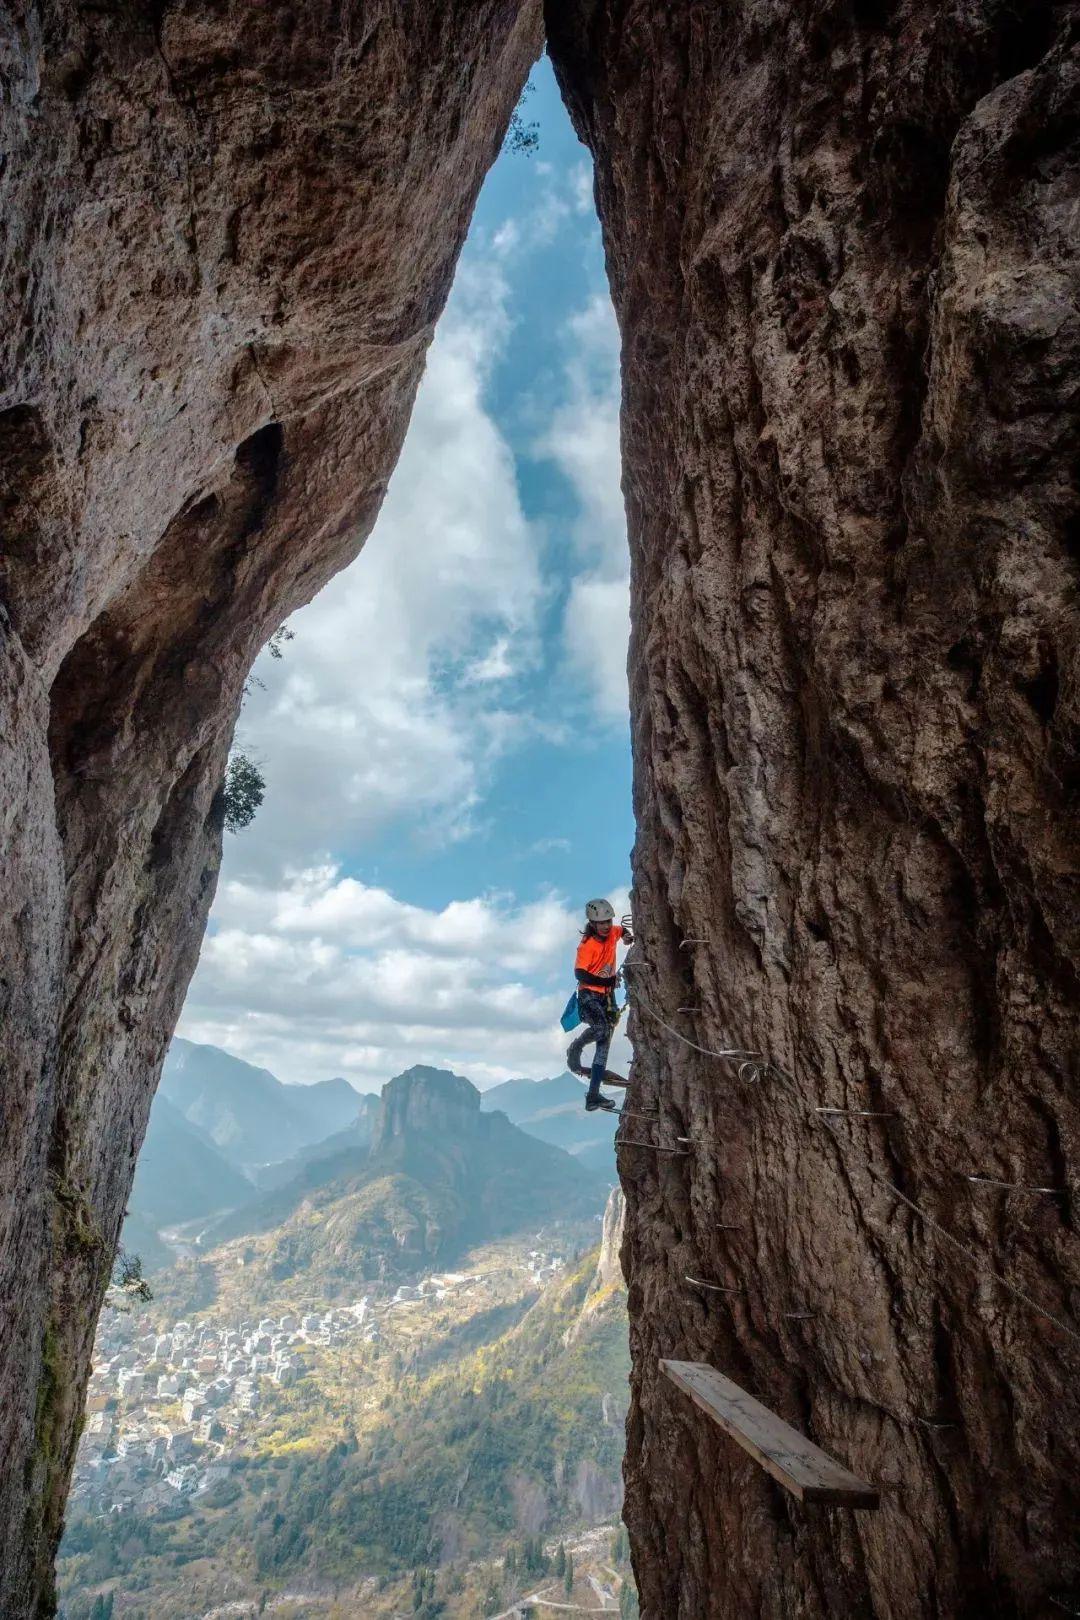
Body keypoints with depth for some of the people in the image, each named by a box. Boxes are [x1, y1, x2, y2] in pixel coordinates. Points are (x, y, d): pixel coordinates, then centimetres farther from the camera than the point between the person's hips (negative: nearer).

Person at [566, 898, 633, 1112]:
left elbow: (622, 929, 26)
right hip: (589, 995, -7)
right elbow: (579, 974, -25)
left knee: (604, 1043, 5)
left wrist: (627, 936, 4)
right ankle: (575, 1049, 1)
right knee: (601, 1029, -32)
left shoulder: (613, 932, 1)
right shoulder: (587, 945, -18)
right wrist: (605, 981, -30)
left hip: (607, 995, 7)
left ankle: (593, 1096, 10)